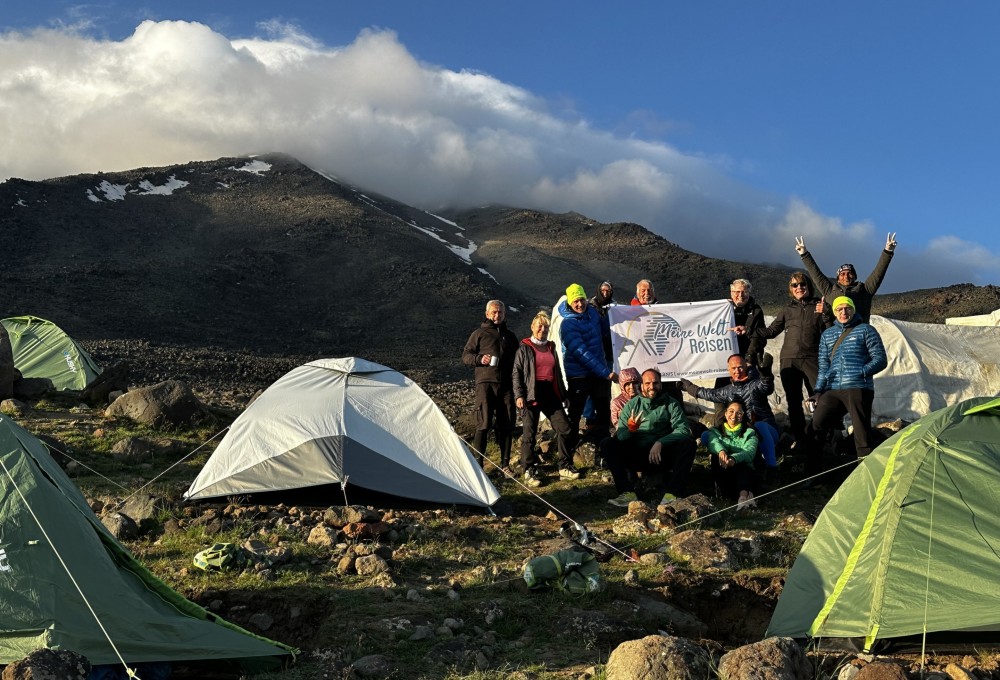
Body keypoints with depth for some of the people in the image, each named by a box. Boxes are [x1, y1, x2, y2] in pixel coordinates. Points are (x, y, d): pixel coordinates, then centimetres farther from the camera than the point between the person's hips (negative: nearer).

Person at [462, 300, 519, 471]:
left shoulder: (510, 336, 19)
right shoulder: (479, 333, 7)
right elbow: (466, 355, 4)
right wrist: (479, 359, -15)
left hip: (506, 386, 4)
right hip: (485, 383, -4)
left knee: (506, 425, 6)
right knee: (484, 424, -11)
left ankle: (505, 464, 15)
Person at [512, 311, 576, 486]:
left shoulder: (551, 347, 17)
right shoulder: (524, 348, 1)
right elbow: (517, 373, -4)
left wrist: (563, 394, 22)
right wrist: (519, 395, -13)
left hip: (551, 394, 5)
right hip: (532, 395, -5)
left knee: (564, 429, 2)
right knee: (529, 433, -3)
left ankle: (565, 467, 14)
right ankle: (530, 472, 5)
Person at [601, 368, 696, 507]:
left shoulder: (671, 404, 7)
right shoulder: (632, 405, 10)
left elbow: (683, 429, -8)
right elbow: (620, 434, 0)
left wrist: (660, 443, -22)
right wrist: (630, 430, -23)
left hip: (663, 456, -1)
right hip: (636, 456, 1)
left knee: (688, 443, -26)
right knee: (607, 444, -18)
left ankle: (672, 494, -32)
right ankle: (627, 493, -30)